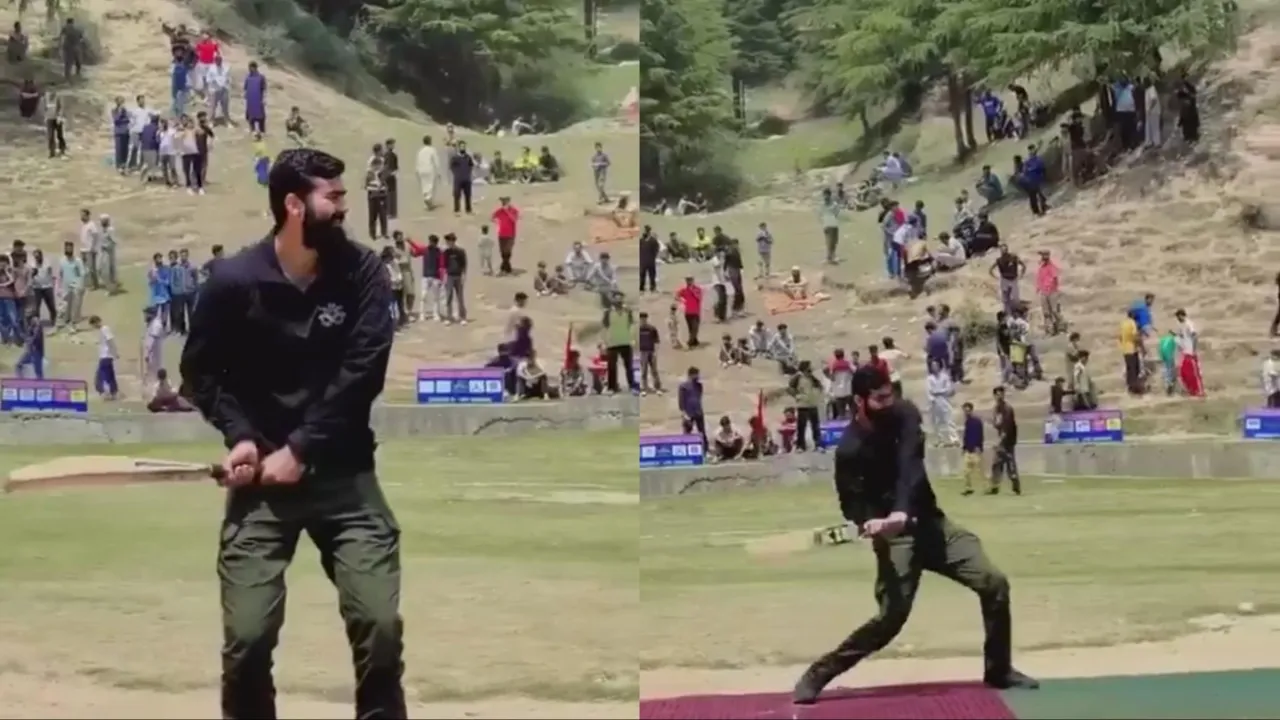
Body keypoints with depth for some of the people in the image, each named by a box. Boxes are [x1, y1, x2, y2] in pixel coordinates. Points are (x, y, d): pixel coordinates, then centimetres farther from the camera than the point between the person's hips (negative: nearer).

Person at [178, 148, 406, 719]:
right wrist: (239, 434, -9)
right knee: (247, 635, -4)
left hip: (342, 472, 1)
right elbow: (200, 371, 6)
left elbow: (362, 374, -10)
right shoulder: (235, 280, -7)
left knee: (380, 623, -6)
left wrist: (301, 450, -14)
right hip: (261, 474, 0)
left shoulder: (362, 272, -5)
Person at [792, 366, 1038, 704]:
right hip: (896, 535, -5)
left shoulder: (905, 415, -7)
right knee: (891, 616, -16)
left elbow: (910, 466, -23)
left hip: (931, 522, 5)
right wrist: (867, 523, -39)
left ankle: (999, 670, 13)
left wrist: (902, 511, -40)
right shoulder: (849, 449, -16)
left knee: (994, 582, -4)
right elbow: (852, 503, -14)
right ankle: (817, 674, -3)